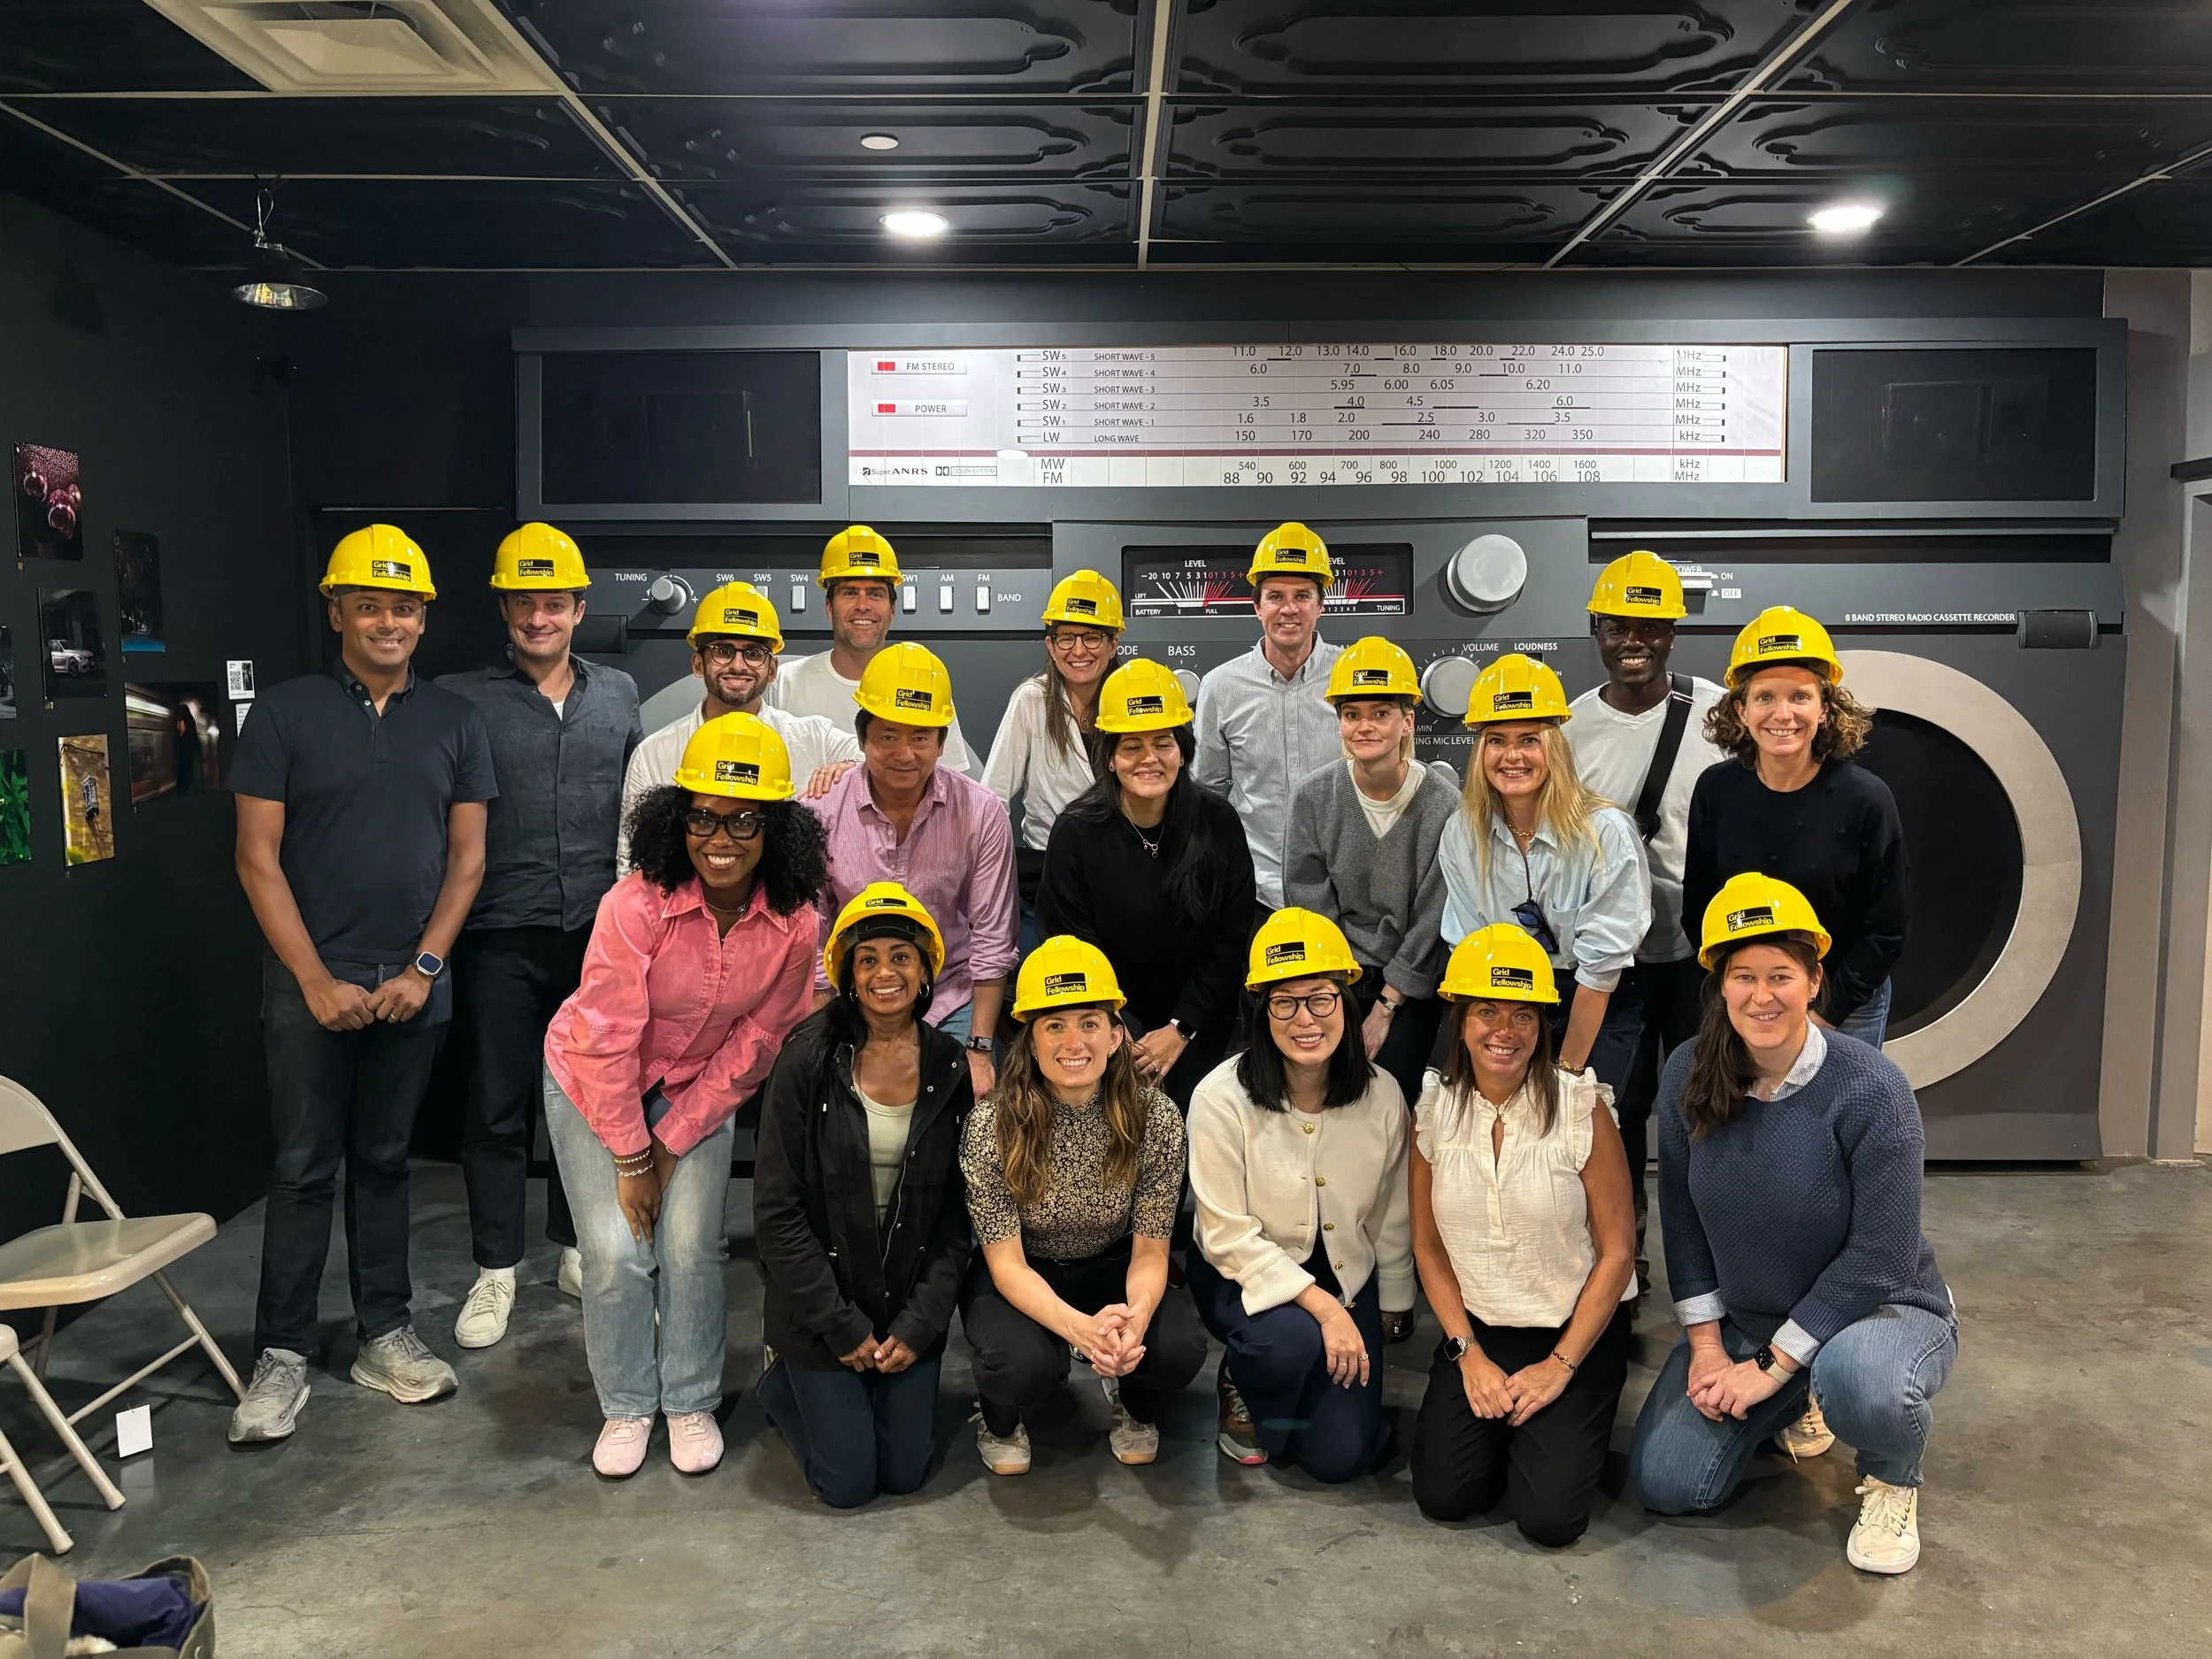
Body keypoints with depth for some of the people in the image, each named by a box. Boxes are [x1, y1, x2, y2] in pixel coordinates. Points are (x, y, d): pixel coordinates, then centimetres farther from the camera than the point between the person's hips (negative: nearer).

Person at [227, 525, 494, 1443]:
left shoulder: (454, 720, 7)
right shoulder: (285, 713, -1)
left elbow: (467, 855, 6)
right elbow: (258, 858, -4)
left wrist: (424, 967, -4)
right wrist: (317, 980, -10)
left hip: (412, 983, 2)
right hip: (311, 981, -2)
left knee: (384, 1160, 12)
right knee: (304, 1167, 1)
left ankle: (385, 1334, 21)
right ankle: (281, 1356, 11)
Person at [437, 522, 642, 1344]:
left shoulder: (618, 694, 9)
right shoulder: (460, 699, -1)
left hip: (598, 934, 3)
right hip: (501, 937, -2)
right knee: (497, 1107, 5)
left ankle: (578, 1246, 28)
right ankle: (495, 1270, 18)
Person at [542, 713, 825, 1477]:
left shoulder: (793, 924, -20)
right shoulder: (637, 905, -30)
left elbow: (754, 1043, -9)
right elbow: (608, 1042, -22)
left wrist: (673, 1140, -8)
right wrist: (630, 1156, -15)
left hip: (699, 1086, 2)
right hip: (593, 1080, -2)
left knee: (693, 1248, -4)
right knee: (616, 1251, -6)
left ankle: (691, 1403, 19)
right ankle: (625, 1406, 17)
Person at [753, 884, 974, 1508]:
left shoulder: (950, 1069, -5)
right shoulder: (808, 1060, -15)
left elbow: (957, 1217, -1)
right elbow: (777, 1211, -13)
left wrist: (918, 1325, -8)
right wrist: (843, 1327, -12)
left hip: (911, 1307, 3)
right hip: (819, 1308, -3)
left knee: (905, 1473, 7)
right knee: (848, 1482, 1)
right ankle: (783, 1384, 29)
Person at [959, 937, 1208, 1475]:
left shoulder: (1156, 1118, -18)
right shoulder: (990, 1125, -23)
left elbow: (1150, 1249, -13)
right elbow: (1006, 1261, -21)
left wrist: (1136, 1316, -37)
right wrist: (1079, 1327, -41)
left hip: (1112, 1269, 2)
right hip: (1022, 1279, -1)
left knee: (1180, 1347, -28)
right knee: (1025, 1362, -34)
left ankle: (1134, 1406, 11)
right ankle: (1001, 1420, 6)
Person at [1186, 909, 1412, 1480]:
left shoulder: (1382, 1095, -11)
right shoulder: (1222, 1098, -21)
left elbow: (1392, 1219, 3)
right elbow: (1229, 1237, -19)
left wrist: (1392, 1312, 12)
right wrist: (1321, 1305, -26)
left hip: (1347, 1276, 3)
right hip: (1245, 1276, -3)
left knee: (1341, 1455, -6)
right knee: (1290, 1341, -35)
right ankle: (1242, 1391, 2)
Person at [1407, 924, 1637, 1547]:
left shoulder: (1582, 1109, -16)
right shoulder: (1434, 1110, -6)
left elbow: (1617, 1251, -11)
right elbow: (1428, 1245, 2)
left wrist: (1559, 1366, -12)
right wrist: (1468, 1353, -6)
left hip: (1576, 1331, -2)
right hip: (1478, 1330, 3)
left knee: (1549, 1517, -14)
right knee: (1444, 1495, -10)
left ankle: (1563, 1420, 17)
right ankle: (1497, 1411, 20)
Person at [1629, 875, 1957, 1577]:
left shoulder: (1870, 1089, -24)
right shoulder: (1688, 1076, -9)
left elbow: (1880, 1258, -22)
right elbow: (1683, 1219, 0)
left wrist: (1772, 1366, -19)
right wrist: (1706, 1346, -5)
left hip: (1881, 1308, -5)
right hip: (1744, 1318, 5)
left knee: (1860, 1380, -40)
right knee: (1665, 1486, -4)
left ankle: (1893, 1481, -2)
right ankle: (1793, 1404, 25)